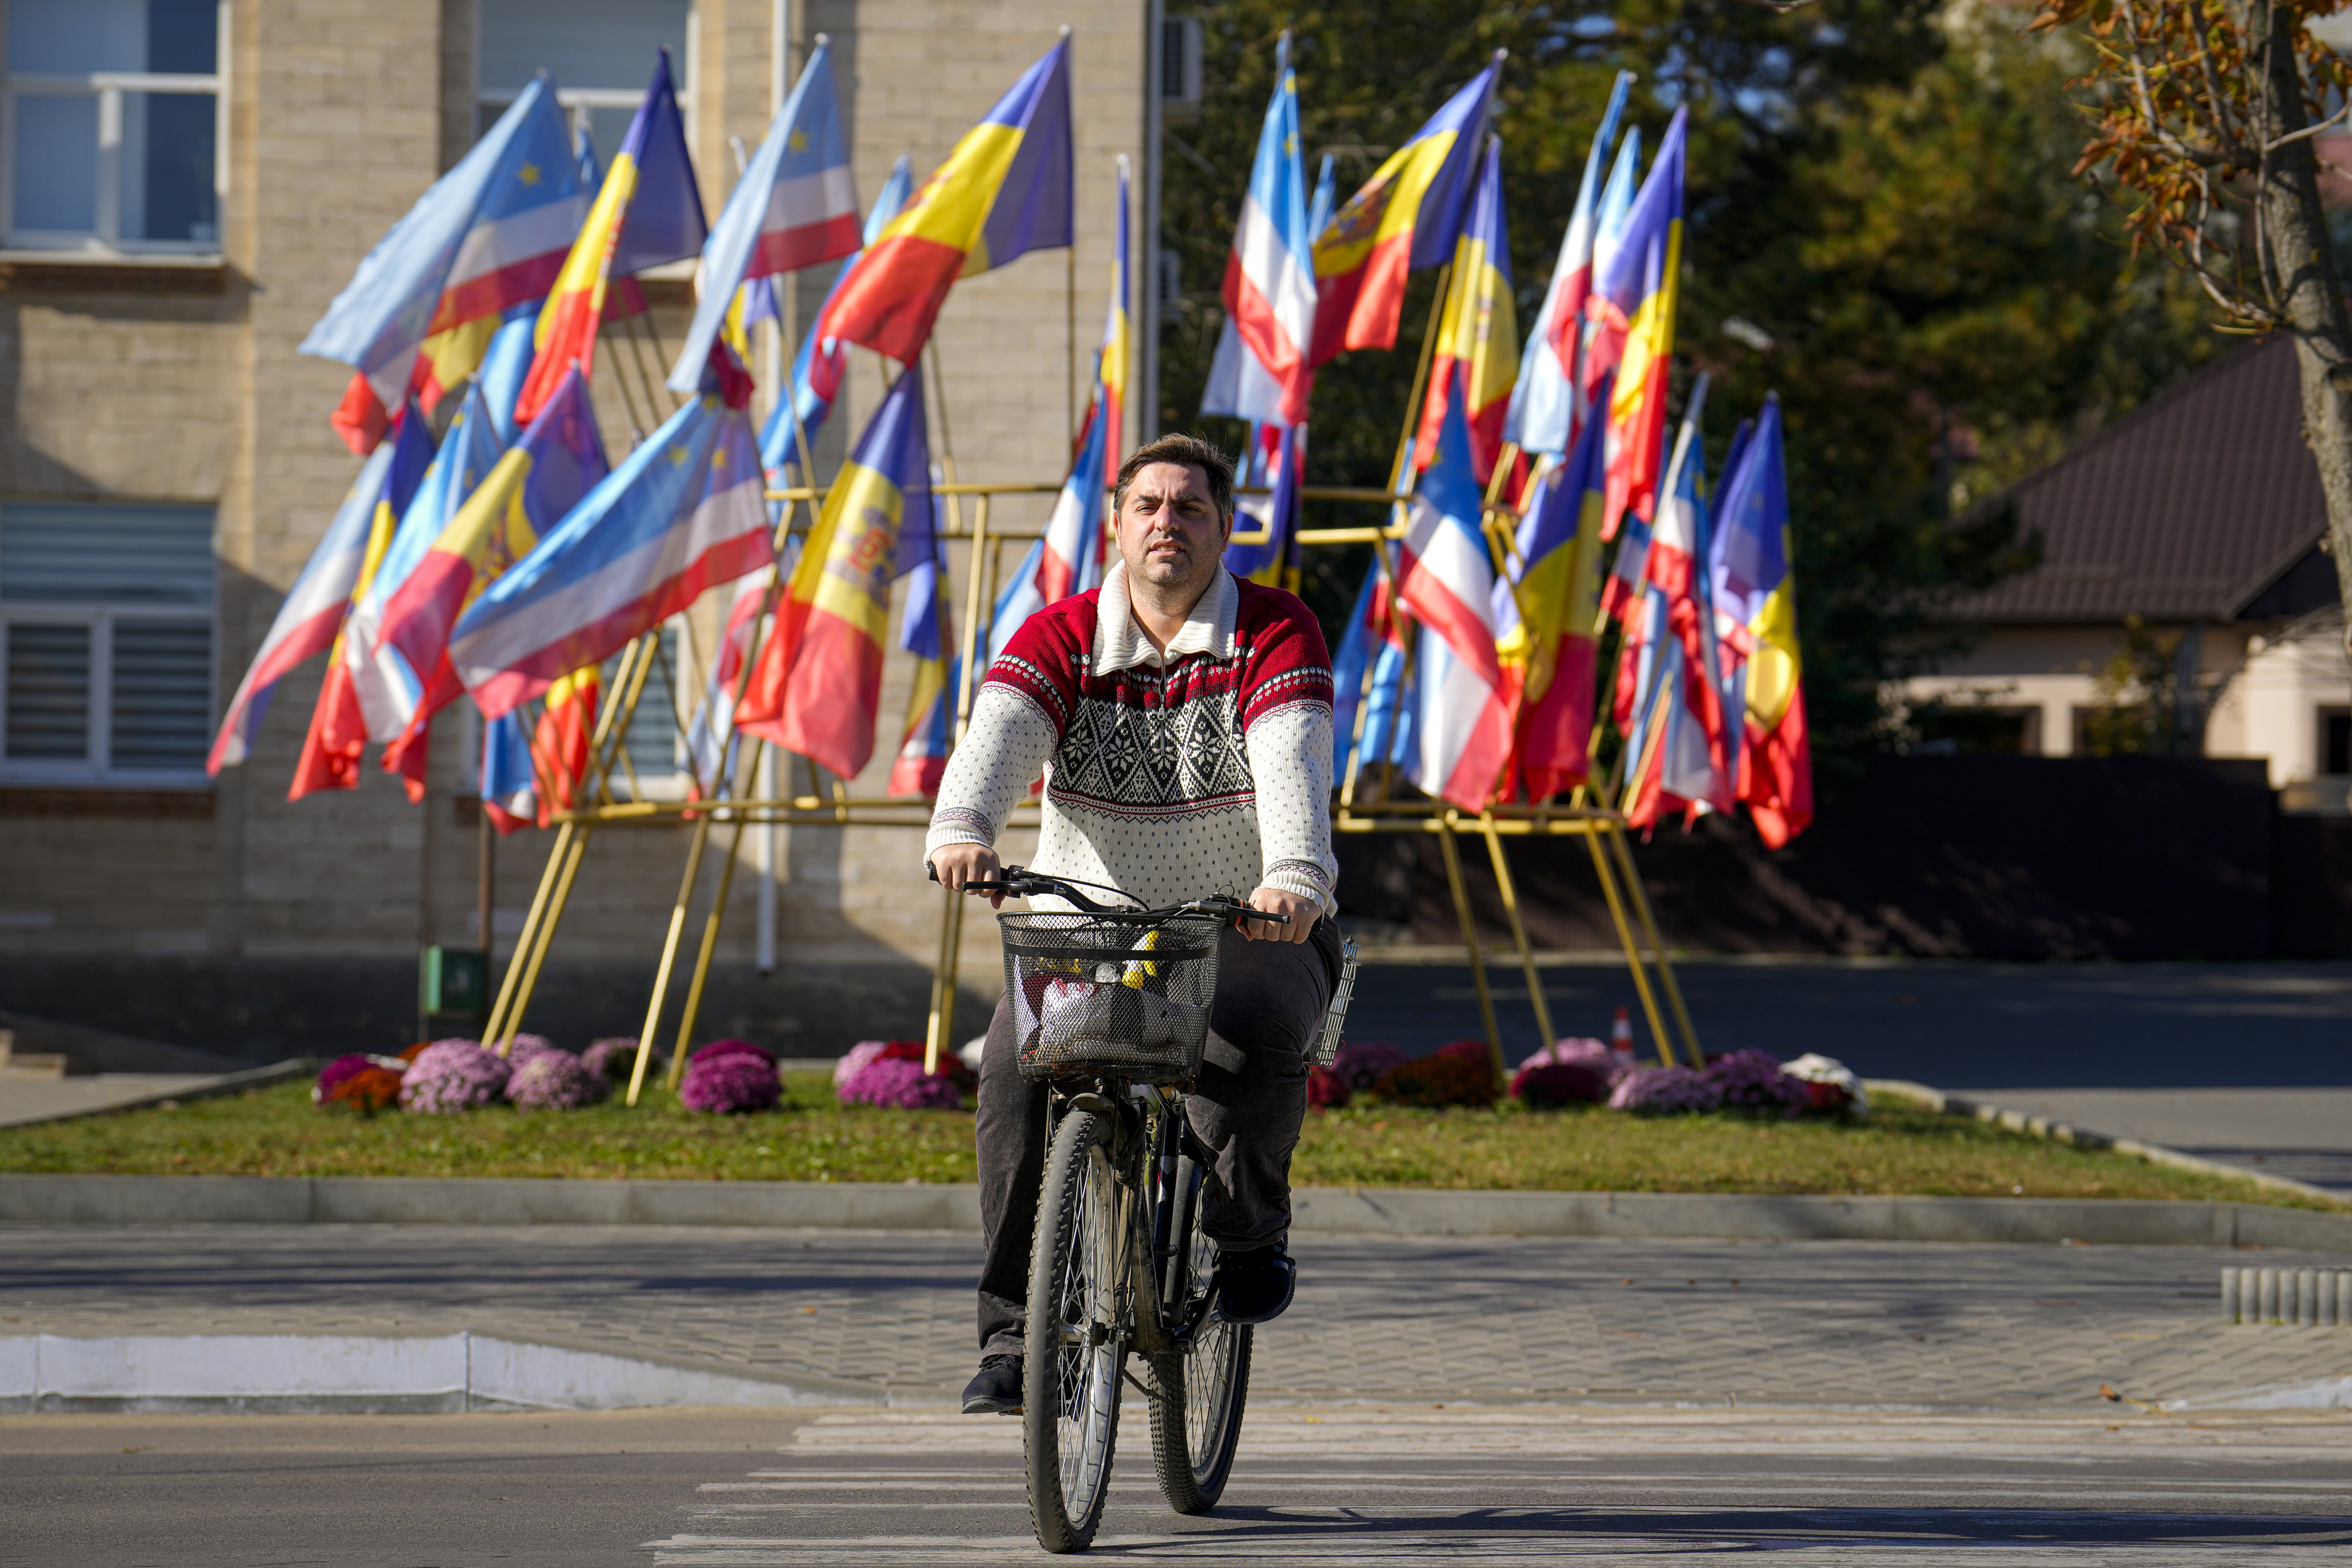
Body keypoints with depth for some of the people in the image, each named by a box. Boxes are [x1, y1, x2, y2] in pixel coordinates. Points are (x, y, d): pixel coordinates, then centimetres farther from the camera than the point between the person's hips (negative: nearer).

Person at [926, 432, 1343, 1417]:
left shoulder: (1276, 635, -6)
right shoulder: (1059, 642, -2)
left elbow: (1291, 762, -23)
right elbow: (996, 739, -20)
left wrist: (1295, 879, -44)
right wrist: (961, 834, -43)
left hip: (1250, 926, -1)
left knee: (1256, 1042, -34)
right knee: (1018, 1070, -25)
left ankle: (1250, 1232, -4)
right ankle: (1014, 1333, -17)